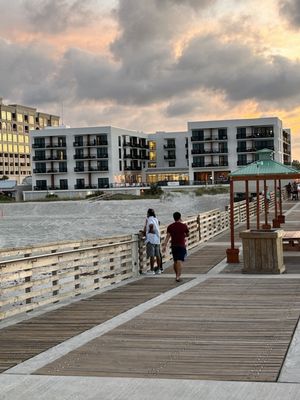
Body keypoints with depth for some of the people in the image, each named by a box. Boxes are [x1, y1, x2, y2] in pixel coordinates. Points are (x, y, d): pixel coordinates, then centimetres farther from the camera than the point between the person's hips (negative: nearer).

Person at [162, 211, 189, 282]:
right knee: (180, 261, -9)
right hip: (181, 245, -4)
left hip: (173, 246, 4)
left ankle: (177, 276, 27)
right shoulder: (184, 226, -4)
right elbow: (187, 235, 9)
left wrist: (164, 245, -9)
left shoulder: (170, 226, 1)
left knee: (175, 261, 16)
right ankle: (178, 276, -20)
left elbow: (168, 236, -6)